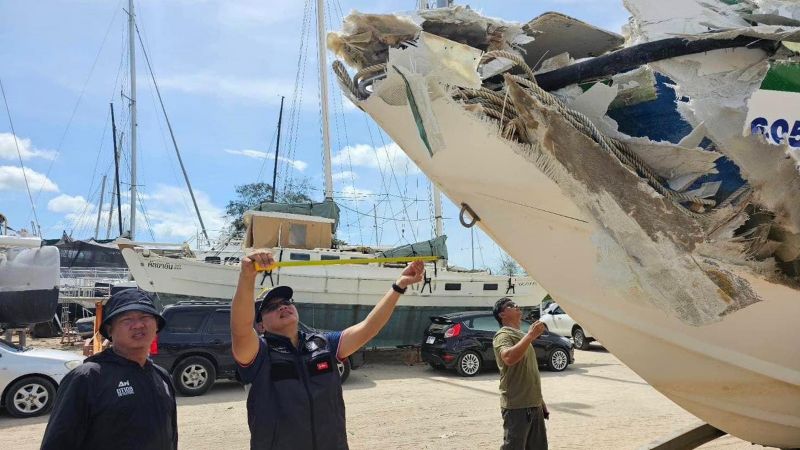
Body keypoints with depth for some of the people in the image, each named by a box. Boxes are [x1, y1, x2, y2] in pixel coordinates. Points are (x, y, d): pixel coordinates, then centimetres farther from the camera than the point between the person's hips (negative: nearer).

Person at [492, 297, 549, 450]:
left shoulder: (521, 335, 19)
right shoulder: (503, 335, -10)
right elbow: (509, 358, -33)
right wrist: (530, 336, -32)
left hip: (534, 404, 9)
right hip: (516, 406, -9)